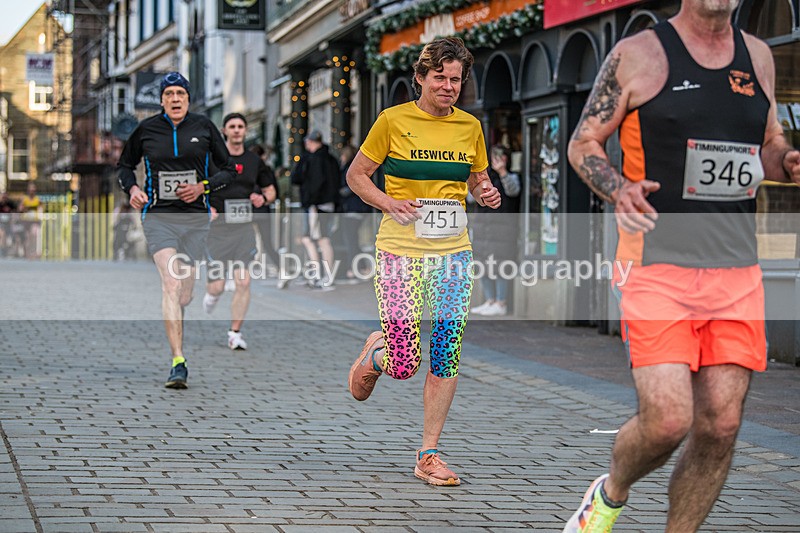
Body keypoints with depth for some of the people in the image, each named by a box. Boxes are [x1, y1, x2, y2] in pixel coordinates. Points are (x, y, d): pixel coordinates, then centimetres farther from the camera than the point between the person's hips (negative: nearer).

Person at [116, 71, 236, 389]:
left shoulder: (204, 127, 4)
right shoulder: (146, 129, 3)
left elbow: (229, 169, 11)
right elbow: (124, 165, 19)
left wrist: (203, 187, -6)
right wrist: (132, 188, -1)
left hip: (195, 217, 2)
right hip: (158, 217, -2)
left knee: (184, 295, 6)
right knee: (171, 282, -21)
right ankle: (178, 364, -26)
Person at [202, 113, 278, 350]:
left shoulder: (254, 161, 8)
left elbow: (271, 190, 20)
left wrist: (263, 198, -3)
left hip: (245, 226, 2)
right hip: (218, 225, -2)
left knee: (243, 283, -9)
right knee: (217, 286, -3)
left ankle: (235, 334, 2)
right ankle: (211, 295, 37)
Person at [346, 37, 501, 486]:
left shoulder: (470, 126, 7)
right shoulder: (393, 121, -4)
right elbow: (356, 175, 3)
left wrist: (487, 194, -3)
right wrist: (390, 203, -14)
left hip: (454, 252, 4)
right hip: (401, 251, -3)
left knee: (447, 356, -1)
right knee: (405, 366, -6)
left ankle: (429, 455, 11)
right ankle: (375, 354, 31)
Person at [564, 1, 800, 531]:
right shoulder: (639, 55, -1)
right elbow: (583, 142, 4)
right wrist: (618, 190, -16)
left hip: (738, 272, 5)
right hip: (657, 265, -5)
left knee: (720, 427, 0)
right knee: (667, 421, -14)